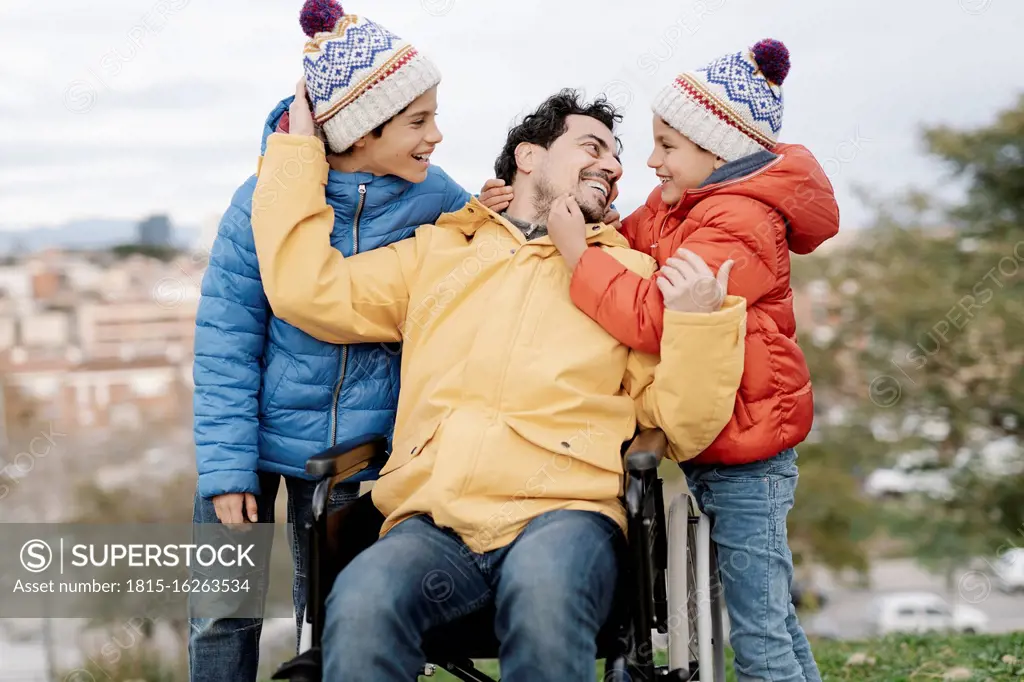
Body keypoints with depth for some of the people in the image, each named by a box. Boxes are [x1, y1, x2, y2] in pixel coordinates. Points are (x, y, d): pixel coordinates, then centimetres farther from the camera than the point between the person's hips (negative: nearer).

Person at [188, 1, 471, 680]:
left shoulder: (436, 201, -9)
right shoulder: (265, 200, -15)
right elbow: (225, 343, -11)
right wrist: (225, 467, -15)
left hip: (353, 447, 1)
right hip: (256, 437, -1)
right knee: (223, 614, 2)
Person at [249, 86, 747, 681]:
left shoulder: (632, 272, 20)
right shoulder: (435, 253, 24)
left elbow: (683, 430, 12)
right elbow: (309, 291, 11)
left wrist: (698, 320, -5)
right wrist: (299, 151, 19)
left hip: (564, 510, 0)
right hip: (434, 523, 1)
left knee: (544, 594, -37)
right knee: (361, 606, -33)